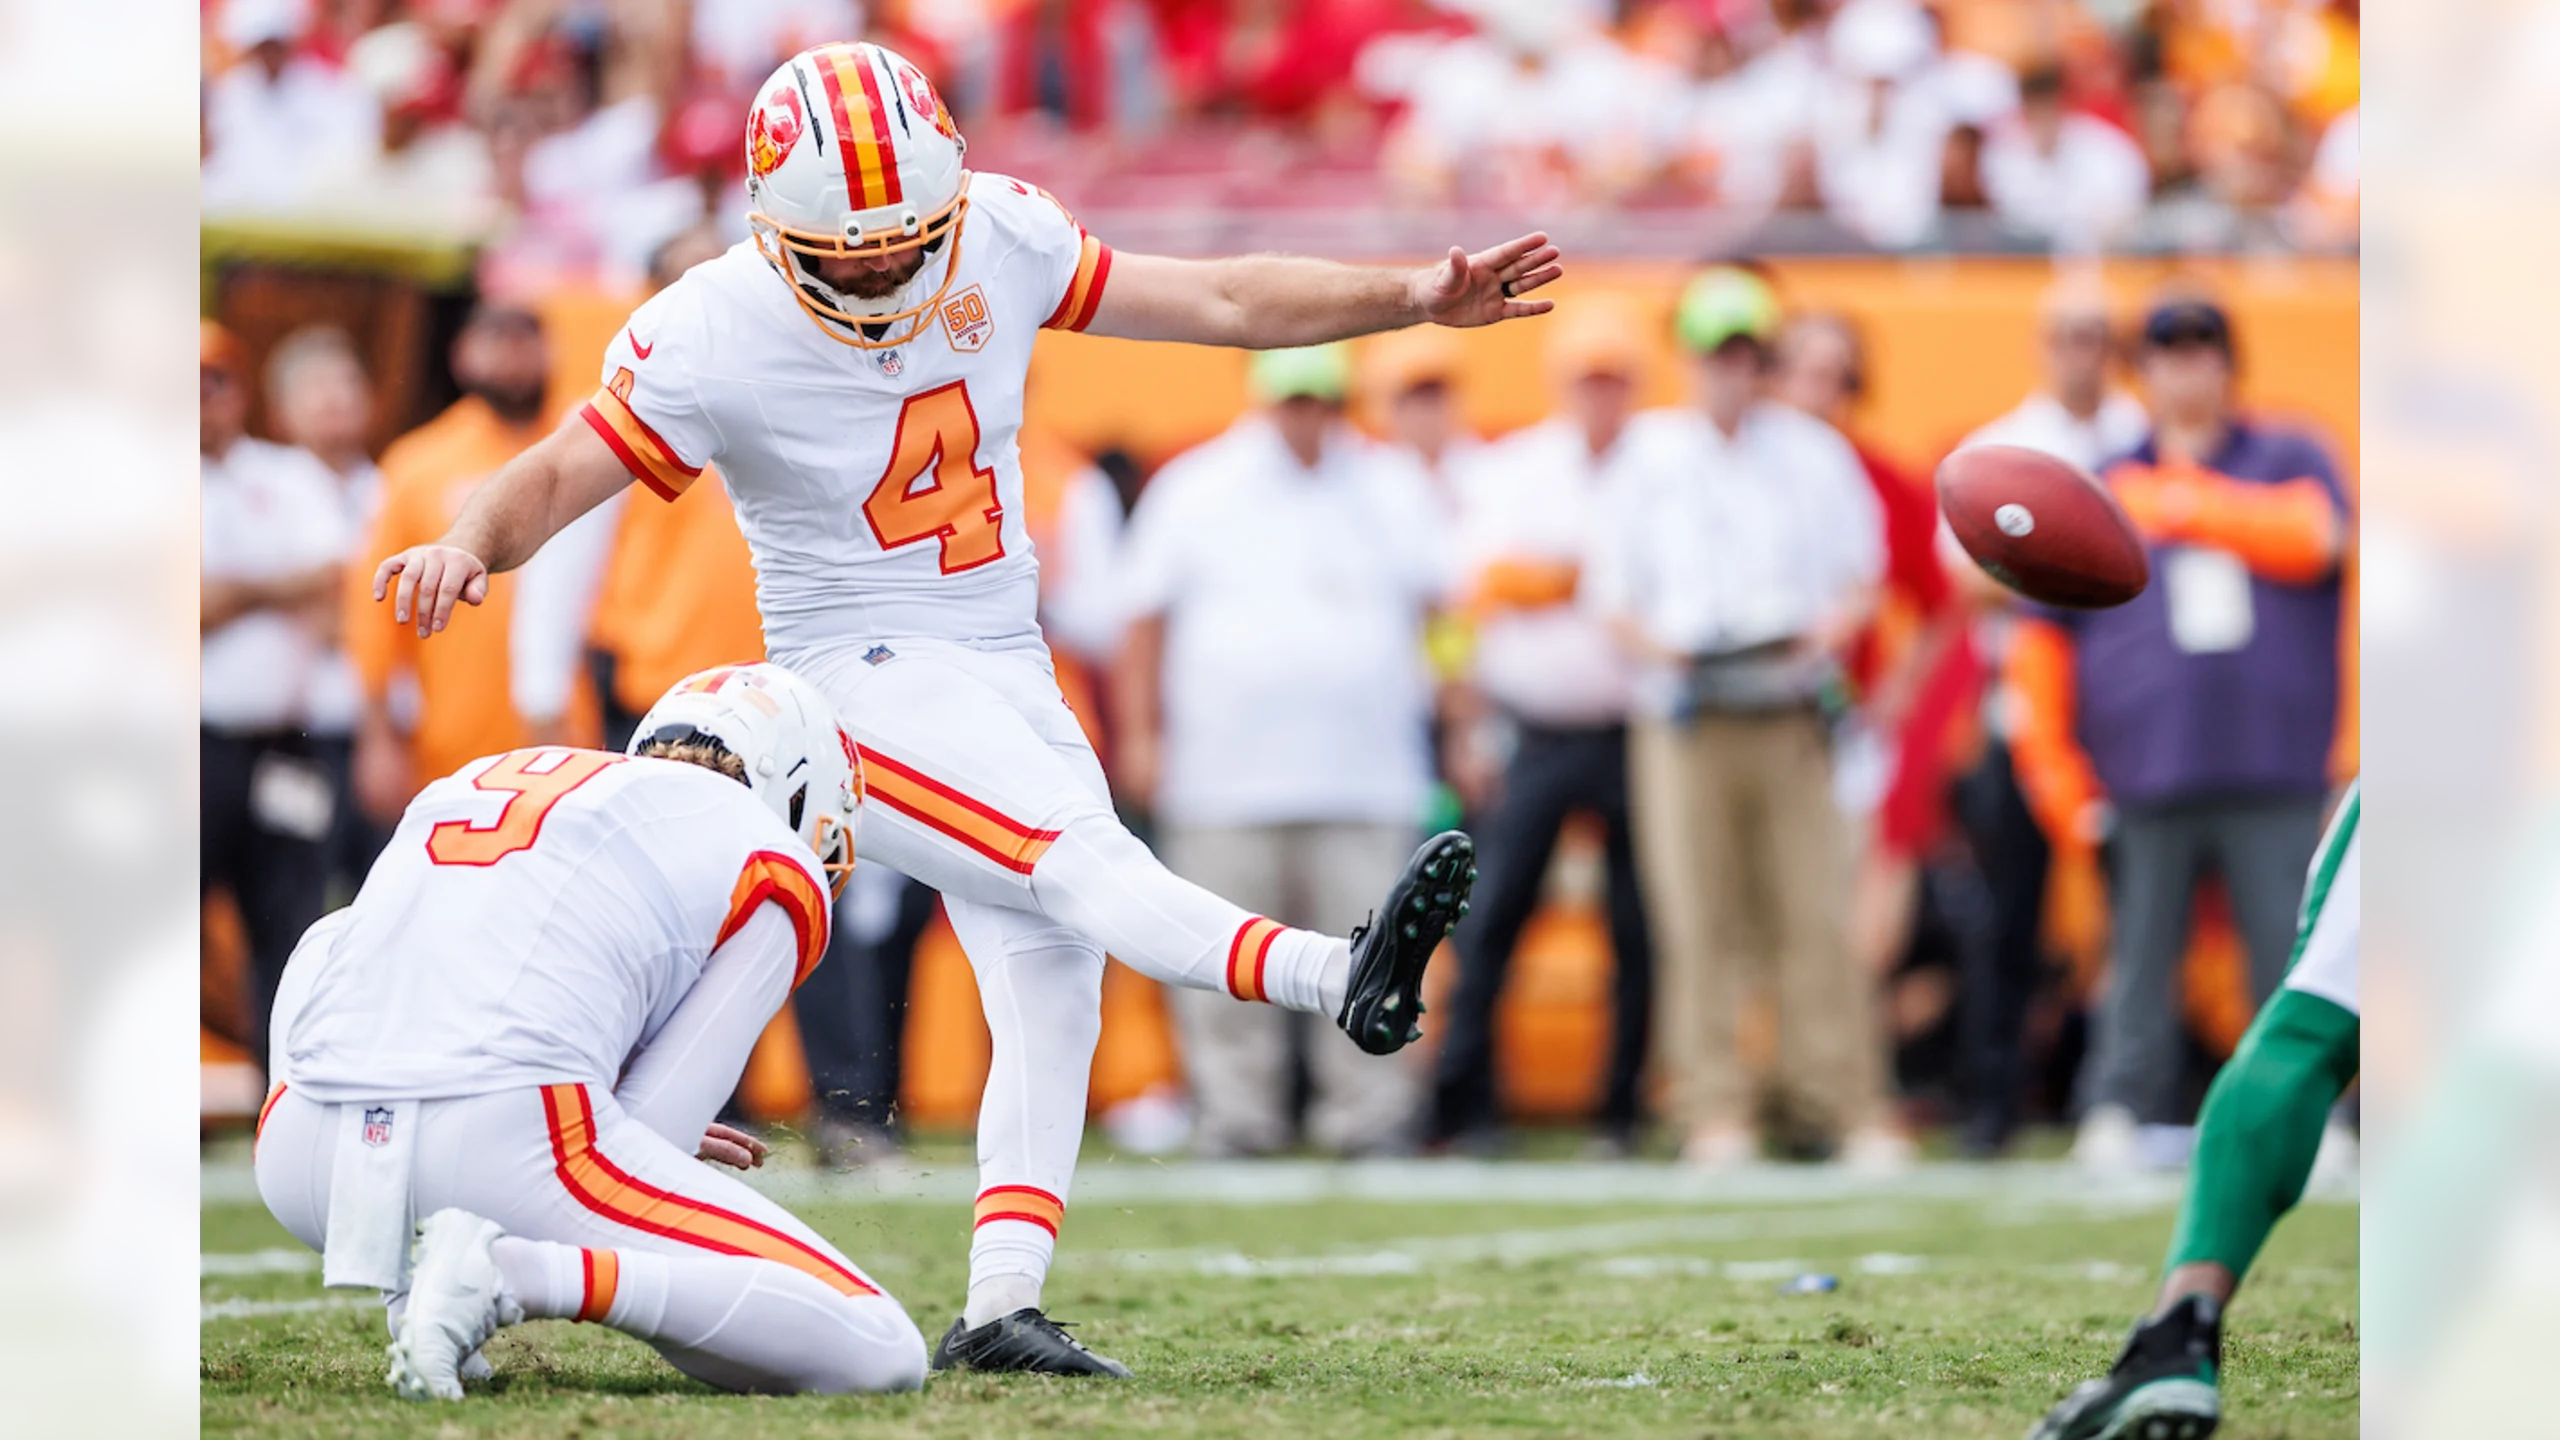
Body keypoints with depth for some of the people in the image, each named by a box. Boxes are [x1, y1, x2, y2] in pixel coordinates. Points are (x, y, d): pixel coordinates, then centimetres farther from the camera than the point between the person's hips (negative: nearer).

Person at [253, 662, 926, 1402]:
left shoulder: (467, 784, 30)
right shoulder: (773, 873, 13)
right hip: (505, 1161, -6)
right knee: (878, 1356, -1)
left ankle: (407, 1282, 15)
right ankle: (520, 1274, -18)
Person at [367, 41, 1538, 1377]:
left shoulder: (1002, 238, -3)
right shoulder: (713, 337, -15)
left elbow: (1220, 300, 4)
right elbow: (560, 473, -12)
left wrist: (1413, 299, -2)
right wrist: (468, 544, -34)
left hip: (1010, 672, 7)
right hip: (869, 678, -7)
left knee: (1053, 987, -1)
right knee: (1075, 862, -28)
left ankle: (1000, 1308, -1)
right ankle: (1340, 972, -50)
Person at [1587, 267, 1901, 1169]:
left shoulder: (1814, 453, 12)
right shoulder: (1648, 457, 10)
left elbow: (1861, 576, 14)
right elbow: (1611, 590, 10)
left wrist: (1831, 628, -7)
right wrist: (1655, 644, -10)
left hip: (1789, 715, 0)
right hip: (1685, 720, 0)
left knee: (1814, 916, -6)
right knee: (1697, 921, -5)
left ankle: (1849, 1108, -5)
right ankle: (1713, 1112, -2)